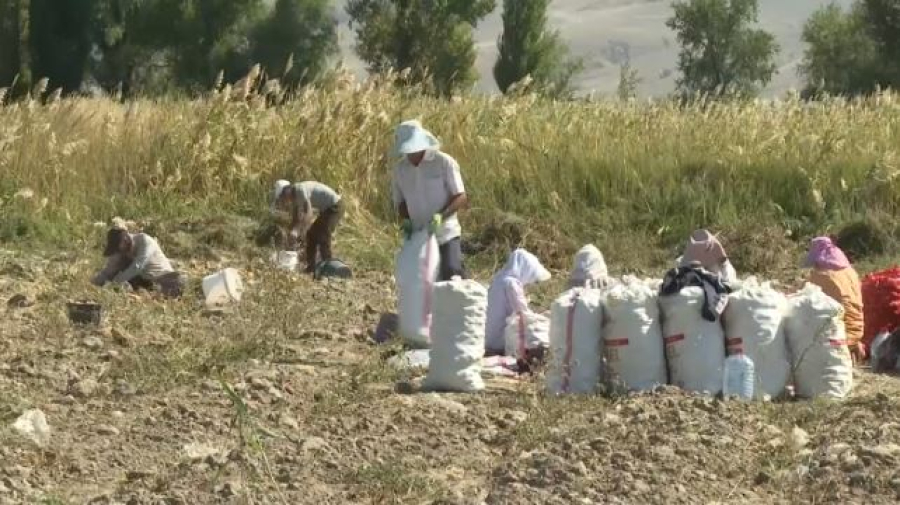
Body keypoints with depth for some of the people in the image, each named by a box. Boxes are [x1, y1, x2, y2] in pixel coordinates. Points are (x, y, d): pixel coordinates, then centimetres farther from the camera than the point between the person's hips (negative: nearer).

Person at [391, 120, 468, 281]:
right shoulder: (400, 169, 4)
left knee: (452, 273, -19)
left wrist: (441, 216, -25)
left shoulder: (444, 162, -9)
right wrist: (406, 220, -5)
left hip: (446, 233, -4)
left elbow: (461, 198, -10)